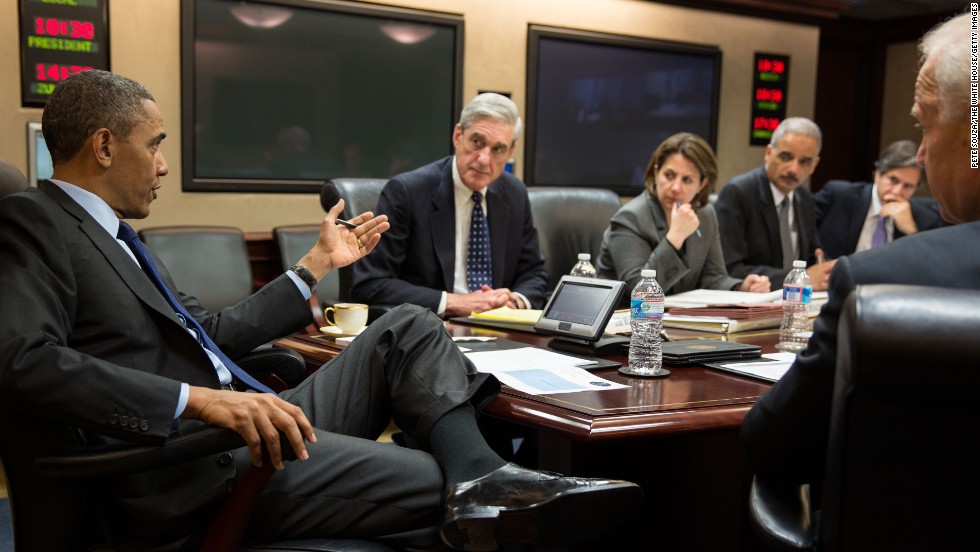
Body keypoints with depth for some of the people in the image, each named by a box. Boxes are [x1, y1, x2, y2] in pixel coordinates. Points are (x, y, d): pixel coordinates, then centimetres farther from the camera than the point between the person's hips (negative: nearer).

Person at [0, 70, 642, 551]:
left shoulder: (114, 235, 23)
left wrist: (318, 263, 28)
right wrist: (202, 400, -32)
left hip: (247, 429, 10)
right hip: (189, 475, -10)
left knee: (409, 328, -1)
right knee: (438, 487, -17)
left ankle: (478, 478, -20)